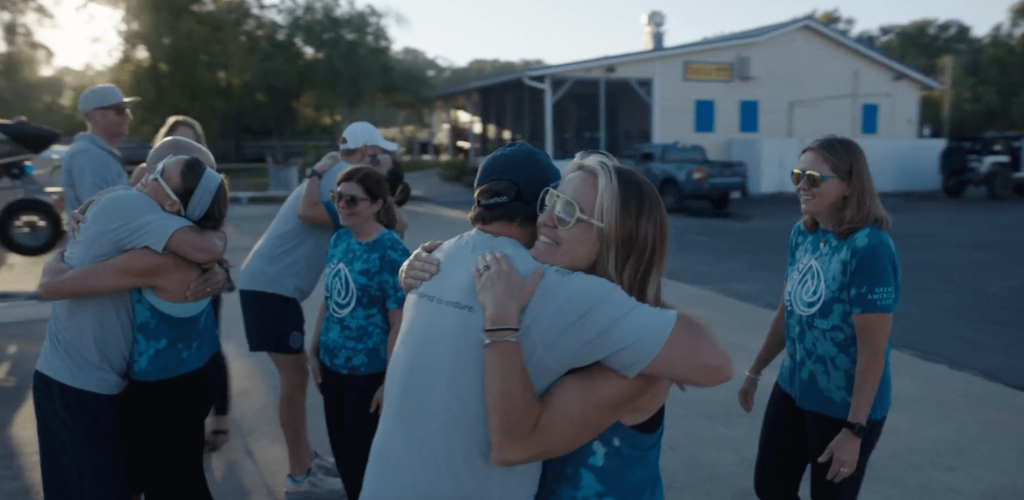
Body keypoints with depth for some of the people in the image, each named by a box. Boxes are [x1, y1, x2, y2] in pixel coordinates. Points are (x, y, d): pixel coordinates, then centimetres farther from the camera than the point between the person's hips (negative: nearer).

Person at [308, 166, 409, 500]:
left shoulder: (391, 253, -20)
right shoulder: (339, 239, 2)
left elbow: (399, 325, -19)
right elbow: (328, 301, 11)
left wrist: (390, 381, -18)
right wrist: (315, 350, 12)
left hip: (368, 374, -6)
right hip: (333, 365, 7)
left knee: (361, 460, 9)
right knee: (341, 452, 20)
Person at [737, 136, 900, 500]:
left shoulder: (869, 248, -23)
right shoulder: (802, 234, -1)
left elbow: (873, 349, -22)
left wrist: (855, 429, -20)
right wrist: (755, 371, 15)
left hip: (844, 407, -6)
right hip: (792, 389, 7)